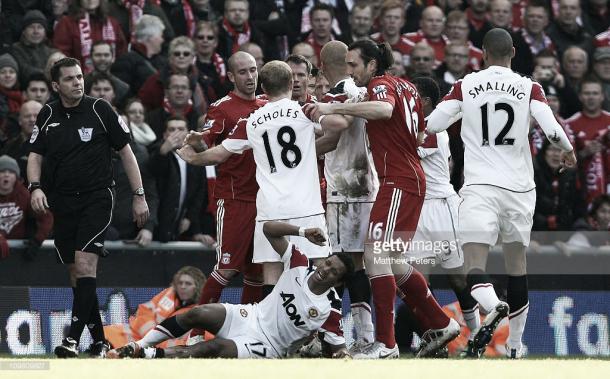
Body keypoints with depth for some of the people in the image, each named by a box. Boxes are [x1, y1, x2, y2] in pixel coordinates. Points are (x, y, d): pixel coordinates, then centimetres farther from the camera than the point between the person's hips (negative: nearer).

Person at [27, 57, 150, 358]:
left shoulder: (99, 110, -3)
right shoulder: (48, 115, 7)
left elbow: (125, 152, 2)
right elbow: (35, 155, 11)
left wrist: (139, 195, -1)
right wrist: (36, 187, -9)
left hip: (96, 198, -4)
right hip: (62, 203, 4)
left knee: (84, 263, -19)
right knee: (76, 274, 5)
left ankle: (73, 338, -26)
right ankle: (99, 339, 14)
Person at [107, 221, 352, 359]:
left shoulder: (329, 310, -11)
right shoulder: (300, 267, -1)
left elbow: (338, 346, -5)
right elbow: (269, 229, -2)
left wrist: (342, 356, -29)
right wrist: (302, 232, -17)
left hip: (266, 347, -5)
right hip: (252, 316, 5)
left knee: (218, 347, -32)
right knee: (198, 314, -20)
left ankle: (151, 355, -31)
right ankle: (138, 346, -14)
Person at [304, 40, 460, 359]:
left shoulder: (381, 86, -10)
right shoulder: (405, 87, 18)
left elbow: (384, 109, -35)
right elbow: (420, 134, 27)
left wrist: (333, 108, -36)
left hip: (399, 182, -10)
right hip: (411, 178, 10)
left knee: (375, 255, -16)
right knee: (392, 262, 17)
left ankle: (385, 344, -20)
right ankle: (439, 325, 24)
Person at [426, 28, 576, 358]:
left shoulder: (465, 86, 3)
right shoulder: (529, 88, 3)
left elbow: (431, 125, -2)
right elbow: (552, 128, -8)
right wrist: (568, 151, 14)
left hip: (480, 186, -2)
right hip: (519, 188, 2)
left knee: (474, 267, -9)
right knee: (517, 263, 17)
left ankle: (493, 307, -43)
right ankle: (515, 346, 22)